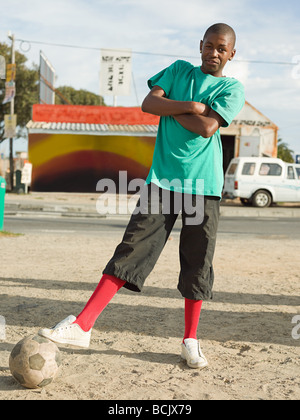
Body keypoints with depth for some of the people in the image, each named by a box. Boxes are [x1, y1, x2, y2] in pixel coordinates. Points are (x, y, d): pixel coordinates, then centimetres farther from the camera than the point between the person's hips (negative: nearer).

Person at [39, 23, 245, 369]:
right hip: (162, 180, 1)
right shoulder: (179, 70, 14)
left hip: (203, 186, 0)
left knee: (198, 264, 2)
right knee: (131, 249, -7)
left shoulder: (232, 89, 6)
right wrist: (191, 106, -10)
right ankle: (82, 326, -8)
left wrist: (170, 108, -3)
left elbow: (207, 127, -12)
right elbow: (149, 103, -3)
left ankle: (190, 340, 18)